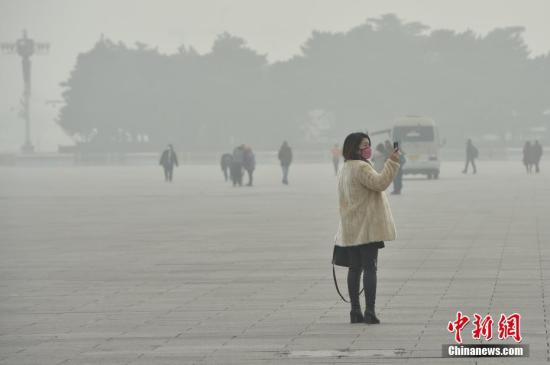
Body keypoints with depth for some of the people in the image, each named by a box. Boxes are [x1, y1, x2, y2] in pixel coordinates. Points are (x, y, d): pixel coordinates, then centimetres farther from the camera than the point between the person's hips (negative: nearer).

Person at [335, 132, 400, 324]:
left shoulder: (345, 169, 17)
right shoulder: (361, 168, -14)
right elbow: (380, 183, -27)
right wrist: (392, 162, -26)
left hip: (351, 229, 9)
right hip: (367, 227, -9)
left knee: (355, 268, 9)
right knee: (370, 268, -8)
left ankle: (355, 311, 9)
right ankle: (369, 311, -12)